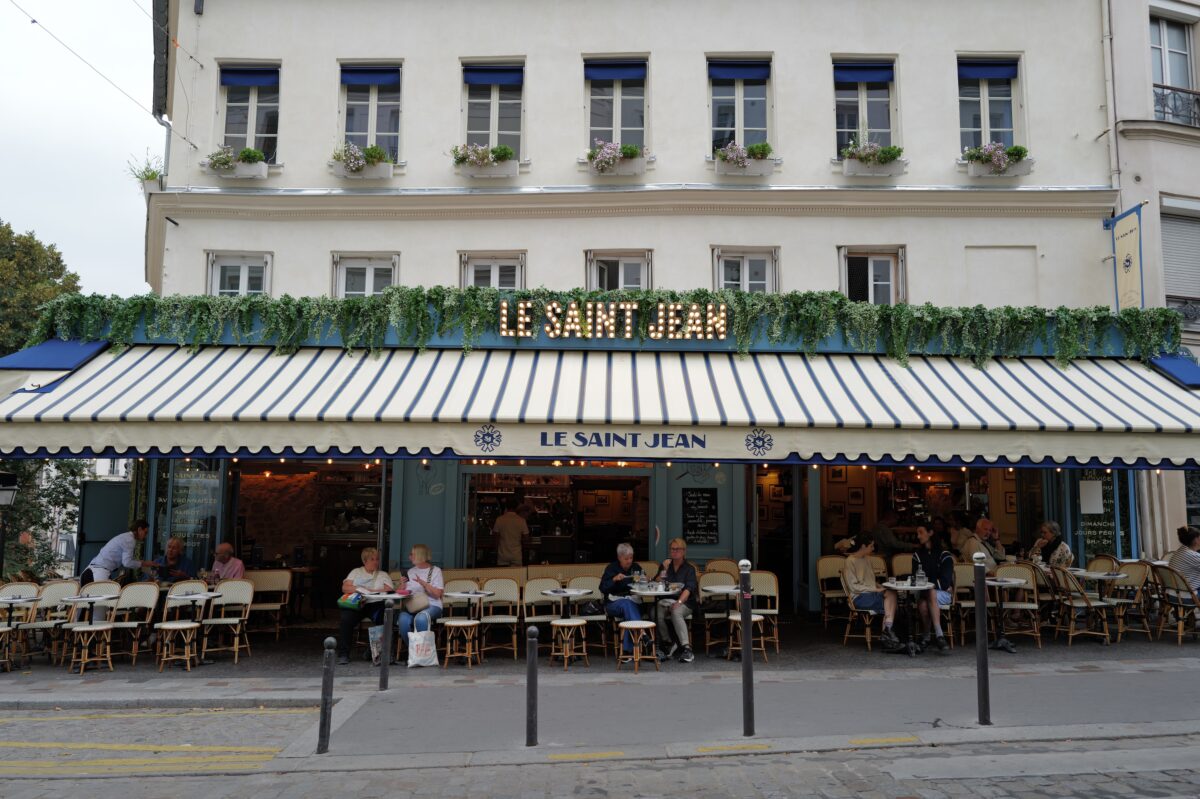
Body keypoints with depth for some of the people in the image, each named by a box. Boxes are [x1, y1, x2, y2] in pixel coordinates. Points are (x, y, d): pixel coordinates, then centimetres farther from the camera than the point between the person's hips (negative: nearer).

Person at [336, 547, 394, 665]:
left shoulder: (383, 574, 21)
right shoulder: (356, 572, 22)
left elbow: (389, 591, 4)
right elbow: (345, 588, 7)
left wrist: (370, 591, -6)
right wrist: (359, 589, -10)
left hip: (375, 603, 0)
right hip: (356, 603, 0)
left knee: (384, 617, -33)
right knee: (346, 620, -30)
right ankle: (343, 654, -21)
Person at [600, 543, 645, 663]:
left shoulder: (636, 567, 16)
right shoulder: (611, 568, 8)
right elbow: (603, 589, -2)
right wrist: (614, 579, -17)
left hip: (633, 603, 2)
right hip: (613, 604, -2)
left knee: (628, 615, -35)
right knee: (626, 603, -37)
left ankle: (627, 651, -38)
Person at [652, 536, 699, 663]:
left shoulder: (689, 568, 7)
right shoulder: (666, 565, 17)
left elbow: (689, 589, -9)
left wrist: (679, 602, -26)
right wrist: (664, 570, -7)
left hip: (684, 602, -3)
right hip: (665, 600, 3)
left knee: (676, 612, -37)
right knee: (656, 613, -30)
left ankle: (686, 648, -36)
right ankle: (668, 643, -9)